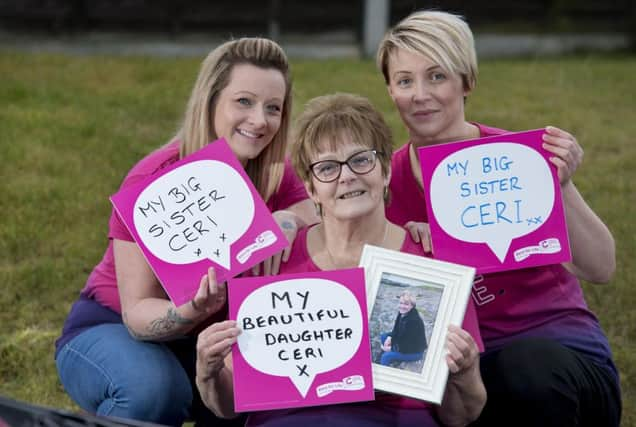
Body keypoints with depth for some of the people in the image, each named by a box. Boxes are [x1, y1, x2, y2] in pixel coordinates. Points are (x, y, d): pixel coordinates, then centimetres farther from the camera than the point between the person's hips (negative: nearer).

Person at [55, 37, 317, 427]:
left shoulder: (274, 172, -9)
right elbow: (137, 311, -25)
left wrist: (287, 221, -36)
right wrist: (190, 311, -46)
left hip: (206, 338, 5)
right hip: (114, 329, -4)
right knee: (155, 388, -37)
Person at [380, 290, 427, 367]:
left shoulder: (414, 320, -29)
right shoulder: (402, 313, -3)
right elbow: (397, 331, 11)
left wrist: (391, 348, -18)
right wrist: (390, 337, -9)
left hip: (415, 352, -10)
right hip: (404, 345, 10)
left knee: (386, 356, -20)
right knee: (383, 336, 10)